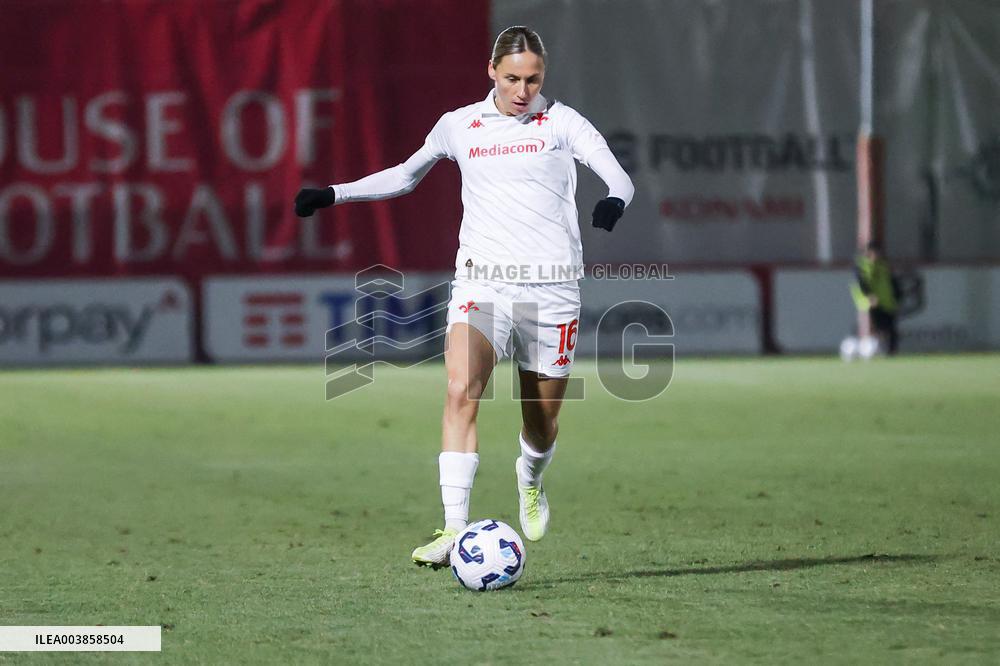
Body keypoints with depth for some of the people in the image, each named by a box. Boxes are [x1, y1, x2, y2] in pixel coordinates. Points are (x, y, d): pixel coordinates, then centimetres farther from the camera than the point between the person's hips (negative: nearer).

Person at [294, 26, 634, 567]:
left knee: (542, 421, 8)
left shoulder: (562, 122, 3)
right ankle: (455, 530, -30)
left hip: (551, 286, -1)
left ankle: (529, 482, 45)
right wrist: (334, 194, 20)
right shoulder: (459, 126, 10)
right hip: (481, 282, 1)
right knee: (461, 390, -24)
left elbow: (618, 177, -10)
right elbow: (406, 175, 27)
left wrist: (613, 200, -34)